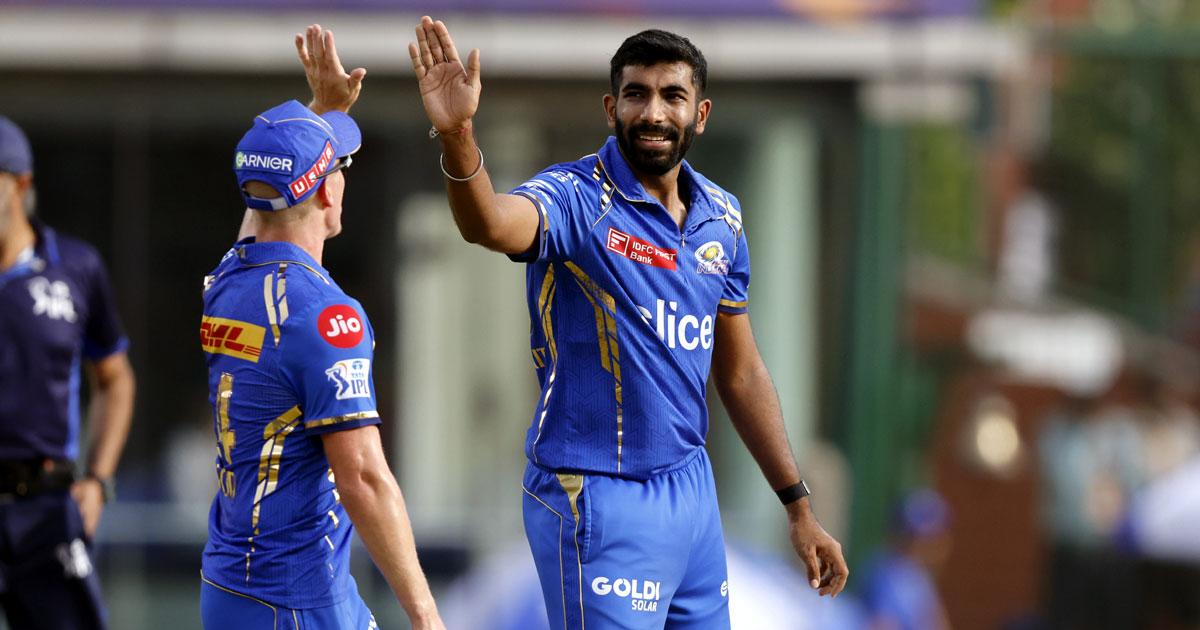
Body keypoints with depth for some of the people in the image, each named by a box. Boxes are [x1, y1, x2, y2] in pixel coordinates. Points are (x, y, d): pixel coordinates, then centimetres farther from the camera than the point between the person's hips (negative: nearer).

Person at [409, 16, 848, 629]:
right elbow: (491, 224, -35)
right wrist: (456, 137, -56)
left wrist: (799, 508, 16)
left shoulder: (720, 216, 8)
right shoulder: (577, 199, -12)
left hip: (691, 486, 7)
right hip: (598, 501, -7)